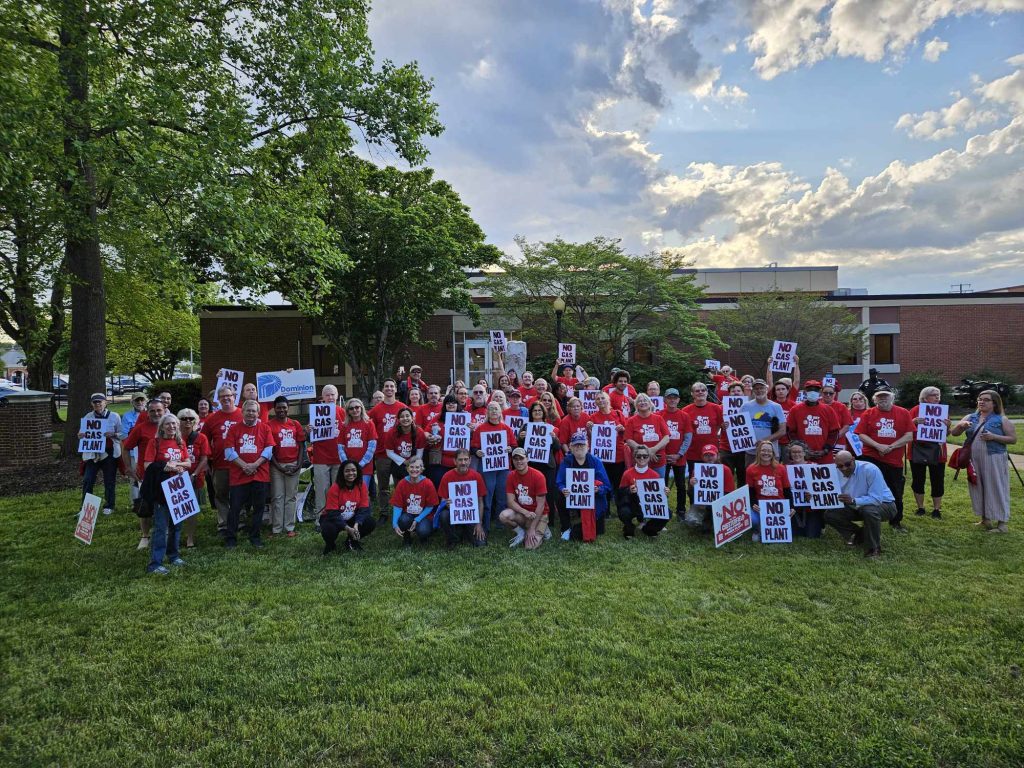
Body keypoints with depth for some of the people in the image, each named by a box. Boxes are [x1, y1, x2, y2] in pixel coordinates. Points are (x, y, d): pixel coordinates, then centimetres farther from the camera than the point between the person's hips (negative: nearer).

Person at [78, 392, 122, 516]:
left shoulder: (114, 416, 1)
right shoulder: (88, 417, 8)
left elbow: (122, 435, 2)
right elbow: (83, 433, 15)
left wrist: (113, 434, -18)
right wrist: (81, 435, -8)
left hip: (109, 453, -2)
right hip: (92, 453, 2)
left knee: (109, 481, 4)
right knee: (87, 480, -3)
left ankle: (109, 506, 17)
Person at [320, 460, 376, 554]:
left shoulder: (361, 486, -12)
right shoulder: (335, 488, -22)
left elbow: (364, 509, -12)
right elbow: (332, 513, -23)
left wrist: (356, 525, -30)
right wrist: (348, 529, -33)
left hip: (351, 519, 3)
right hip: (332, 518, -3)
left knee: (371, 523, -21)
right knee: (329, 530, -36)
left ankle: (352, 541, 8)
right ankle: (330, 544, 3)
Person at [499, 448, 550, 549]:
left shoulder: (538, 476, -18)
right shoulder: (511, 476, -5)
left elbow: (541, 505, -16)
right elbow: (510, 502, -7)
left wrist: (532, 529, -17)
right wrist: (525, 512, -25)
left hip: (538, 514, -3)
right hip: (521, 512, 4)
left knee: (531, 546, -21)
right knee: (503, 516, -28)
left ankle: (542, 530, 12)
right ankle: (521, 532, 1)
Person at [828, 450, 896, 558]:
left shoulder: (870, 470, -28)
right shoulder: (837, 474, -9)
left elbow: (876, 499, -35)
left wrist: (853, 501, -47)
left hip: (883, 504, -6)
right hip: (857, 508, 6)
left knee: (869, 510, -39)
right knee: (829, 514, -11)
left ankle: (873, 549, -19)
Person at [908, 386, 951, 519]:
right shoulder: (915, 410, -1)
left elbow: (946, 433, 8)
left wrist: (948, 426, -13)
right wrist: (914, 421, -22)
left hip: (936, 450, 2)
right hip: (918, 450, -1)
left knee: (938, 481, 4)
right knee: (918, 480, 6)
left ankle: (937, 510, 15)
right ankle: (920, 508, 19)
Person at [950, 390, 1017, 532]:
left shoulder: (1002, 420, -1)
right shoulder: (970, 417, 9)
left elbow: (1013, 439, -4)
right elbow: (954, 432, 8)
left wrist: (993, 437, -18)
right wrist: (961, 425, -12)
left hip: (993, 460, -4)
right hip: (974, 460, 5)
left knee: (996, 489, -3)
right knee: (978, 488, 9)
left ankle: (1002, 522, 4)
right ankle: (985, 519, 21)